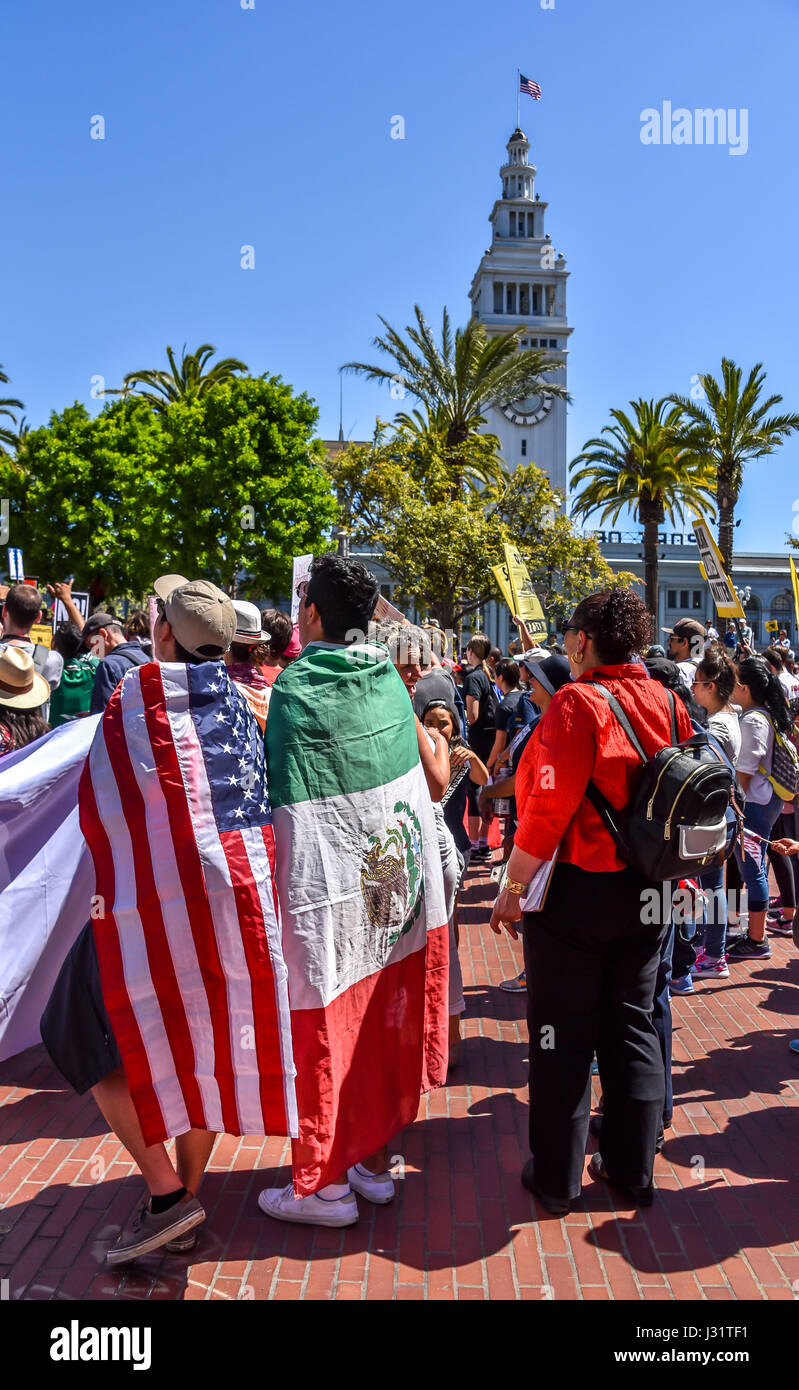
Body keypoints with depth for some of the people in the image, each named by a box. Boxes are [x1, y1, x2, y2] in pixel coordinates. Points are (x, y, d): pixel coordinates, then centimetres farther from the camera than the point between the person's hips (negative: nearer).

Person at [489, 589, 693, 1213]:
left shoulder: (578, 702, -17)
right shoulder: (669, 704, 2)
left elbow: (549, 807, -21)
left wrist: (513, 888, -13)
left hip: (575, 889, -6)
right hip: (648, 895, 6)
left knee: (564, 1034, 7)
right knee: (632, 1025, 17)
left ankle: (558, 1177, 20)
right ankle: (634, 1168, 29)